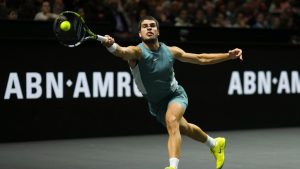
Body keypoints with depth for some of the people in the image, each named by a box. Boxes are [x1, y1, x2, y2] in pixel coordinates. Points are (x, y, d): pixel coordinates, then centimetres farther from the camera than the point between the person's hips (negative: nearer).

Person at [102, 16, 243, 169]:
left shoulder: (171, 51, -16)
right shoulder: (137, 52, -25)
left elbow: (200, 59, -3)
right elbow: (121, 51, -50)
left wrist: (229, 55, -8)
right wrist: (111, 45, -74)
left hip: (175, 94, -1)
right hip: (155, 103, 2)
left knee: (171, 120, -33)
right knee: (184, 129, 21)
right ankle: (214, 144, 50)